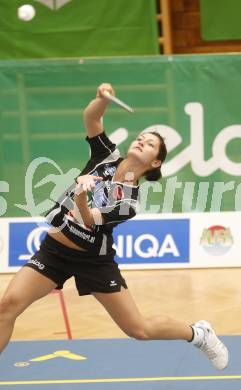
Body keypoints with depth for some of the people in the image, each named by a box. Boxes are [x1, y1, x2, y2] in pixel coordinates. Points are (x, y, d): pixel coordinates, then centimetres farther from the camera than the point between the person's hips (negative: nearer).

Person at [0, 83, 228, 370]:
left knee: (140, 330, 1)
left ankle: (199, 334, 28)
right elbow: (91, 118, -13)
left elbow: (89, 220, -25)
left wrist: (81, 195, -46)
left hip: (93, 260, -4)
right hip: (54, 249, 4)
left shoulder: (128, 199, -14)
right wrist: (103, 99, -35)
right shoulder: (108, 156, -2)